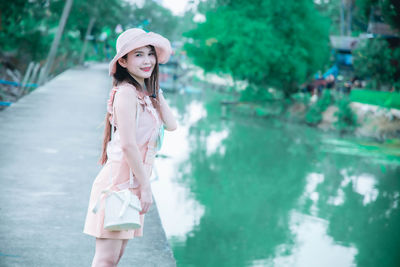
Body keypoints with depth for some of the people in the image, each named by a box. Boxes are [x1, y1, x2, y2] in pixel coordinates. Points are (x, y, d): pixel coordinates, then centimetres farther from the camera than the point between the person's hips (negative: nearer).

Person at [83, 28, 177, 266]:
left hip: (134, 182, 9)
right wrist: (145, 186, -17)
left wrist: (156, 91, 6)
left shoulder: (145, 93, 14)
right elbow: (127, 144, -19)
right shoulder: (126, 92, -14)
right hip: (119, 181, -9)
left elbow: (171, 125, 6)